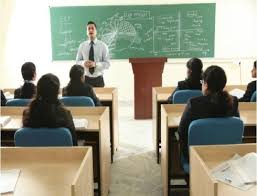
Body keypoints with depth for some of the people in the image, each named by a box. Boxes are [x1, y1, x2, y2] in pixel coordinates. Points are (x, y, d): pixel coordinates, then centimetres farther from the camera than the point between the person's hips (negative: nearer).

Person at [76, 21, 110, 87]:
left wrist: (95, 64, -20)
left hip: (98, 79, -1)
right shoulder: (82, 45, 4)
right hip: (86, 79, 1)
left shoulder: (103, 45, -1)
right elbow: (77, 62, 8)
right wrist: (83, 63, -15)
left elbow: (107, 64, -4)